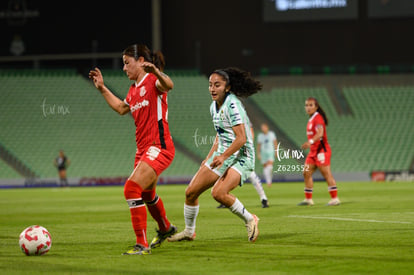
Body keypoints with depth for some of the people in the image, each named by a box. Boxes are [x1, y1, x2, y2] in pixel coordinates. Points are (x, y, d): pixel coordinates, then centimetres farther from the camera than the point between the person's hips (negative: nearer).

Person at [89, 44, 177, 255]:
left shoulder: (152, 81, -10)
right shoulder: (134, 89, 16)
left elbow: (168, 85, -35)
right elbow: (121, 108, 35)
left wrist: (156, 71, -55)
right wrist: (102, 88, 32)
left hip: (158, 147, -10)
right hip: (143, 150, 10)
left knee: (132, 188, -23)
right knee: (146, 194, 26)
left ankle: (142, 245, -19)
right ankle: (165, 229, 54)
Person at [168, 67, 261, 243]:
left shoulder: (232, 105, -17)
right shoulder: (214, 106, 9)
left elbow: (241, 138, -24)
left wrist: (223, 156, -33)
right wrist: (209, 157, 18)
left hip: (241, 157, -9)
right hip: (222, 155, 9)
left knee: (219, 193, -30)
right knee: (191, 192, 3)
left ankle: (250, 220, -9)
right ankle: (189, 231, 23)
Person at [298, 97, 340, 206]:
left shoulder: (318, 118, -13)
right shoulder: (311, 119, 16)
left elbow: (320, 133, -28)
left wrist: (310, 142, -43)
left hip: (321, 150, -10)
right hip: (313, 151, 10)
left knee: (327, 174, -10)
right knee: (306, 173, 7)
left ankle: (335, 199, -8)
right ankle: (308, 199, 12)